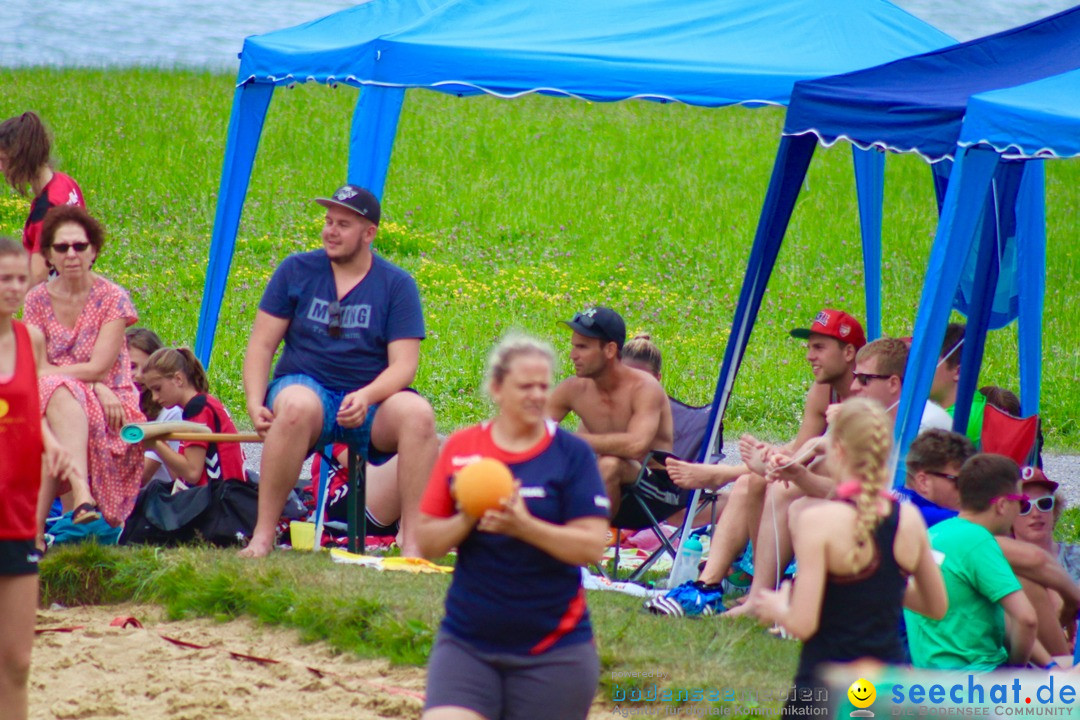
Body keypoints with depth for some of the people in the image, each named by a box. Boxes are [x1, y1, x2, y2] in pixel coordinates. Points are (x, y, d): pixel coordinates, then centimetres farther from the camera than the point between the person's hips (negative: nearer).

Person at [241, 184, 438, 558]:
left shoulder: (397, 285, 2)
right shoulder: (296, 271, 5)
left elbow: (403, 365, -6)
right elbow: (261, 345, 4)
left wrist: (366, 397, -26)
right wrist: (254, 402, -13)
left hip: (369, 401, 1)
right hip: (306, 385, 0)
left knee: (417, 413, -31)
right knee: (298, 407, -37)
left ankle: (412, 543, -30)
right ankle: (262, 536, -33)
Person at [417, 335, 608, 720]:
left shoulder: (572, 454, -2)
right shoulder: (460, 448, 5)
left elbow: (591, 546, -10)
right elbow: (426, 543, 6)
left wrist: (525, 527, -24)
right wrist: (466, 520, -14)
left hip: (552, 648, -1)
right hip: (467, 642, 2)